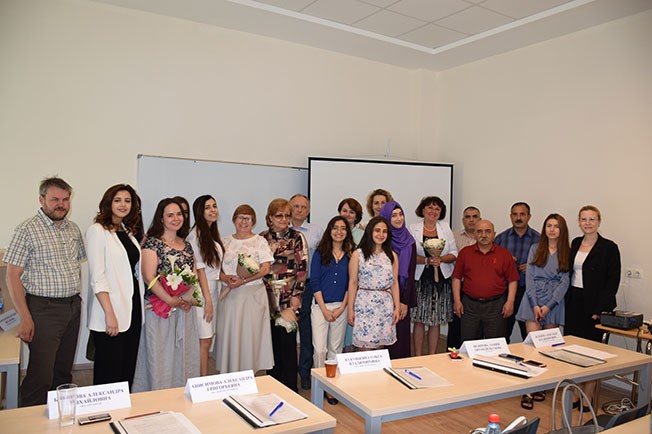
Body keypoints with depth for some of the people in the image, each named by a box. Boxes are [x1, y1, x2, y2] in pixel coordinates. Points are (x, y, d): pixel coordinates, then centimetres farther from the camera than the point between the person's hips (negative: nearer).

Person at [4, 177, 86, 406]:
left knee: (64, 371, 15)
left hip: (73, 308, 6)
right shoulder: (27, 230, -9)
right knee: (40, 376, -4)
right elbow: (13, 277, -10)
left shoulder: (73, 229, 10)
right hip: (44, 309, -6)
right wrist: (25, 318, -14)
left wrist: (74, 298, 11)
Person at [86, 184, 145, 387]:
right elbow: (97, 277, -13)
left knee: (128, 370, 13)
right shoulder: (97, 231, -7)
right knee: (109, 372, 2)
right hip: (111, 313, -7)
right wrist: (109, 313, -19)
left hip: (132, 308, 7)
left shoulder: (128, 232, 15)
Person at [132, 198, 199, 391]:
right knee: (160, 356, 1)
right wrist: (171, 301, -20)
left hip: (185, 308, 6)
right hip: (160, 309, -6)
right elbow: (149, 277, -14)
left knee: (184, 355, 11)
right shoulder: (152, 243, -6)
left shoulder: (186, 245, 13)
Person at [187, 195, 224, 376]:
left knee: (208, 338, 11)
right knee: (204, 340, -5)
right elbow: (199, 268, -15)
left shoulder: (213, 233, 13)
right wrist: (208, 299, -15)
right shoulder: (196, 234, -13)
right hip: (201, 291, -8)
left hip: (213, 289, 8)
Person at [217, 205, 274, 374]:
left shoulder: (259, 241, 3)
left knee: (250, 334, -1)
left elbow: (265, 268, -6)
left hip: (253, 294, -2)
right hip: (229, 294, 3)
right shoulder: (226, 242, 11)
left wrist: (243, 280, -15)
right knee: (229, 335, 3)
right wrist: (226, 278, -11)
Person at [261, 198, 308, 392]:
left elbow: (302, 267, -2)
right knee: (272, 340, 8)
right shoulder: (262, 238, 9)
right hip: (268, 296, 3)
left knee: (287, 339, -4)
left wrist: (296, 295, -8)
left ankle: (289, 386, 8)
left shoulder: (297, 237, 2)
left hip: (290, 295, -2)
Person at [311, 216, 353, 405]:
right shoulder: (320, 253, 1)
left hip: (341, 307, 2)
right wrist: (324, 309, -9)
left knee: (336, 348, 8)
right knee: (320, 348, -6)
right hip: (320, 306, -2)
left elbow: (351, 283, 4)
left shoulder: (350, 255, 5)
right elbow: (315, 282, -3)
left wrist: (341, 308, -5)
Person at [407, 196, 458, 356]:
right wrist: (426, 260, -17)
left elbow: (454, 254, 6)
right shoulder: (413, 229, 3)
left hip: (441, 281, 2)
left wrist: (441, 259, -12)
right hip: (419, 279, -2)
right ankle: (418, 357, 13)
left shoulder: (445, 228, 9)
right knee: (419, 319, 1)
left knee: (436, 321, 5)